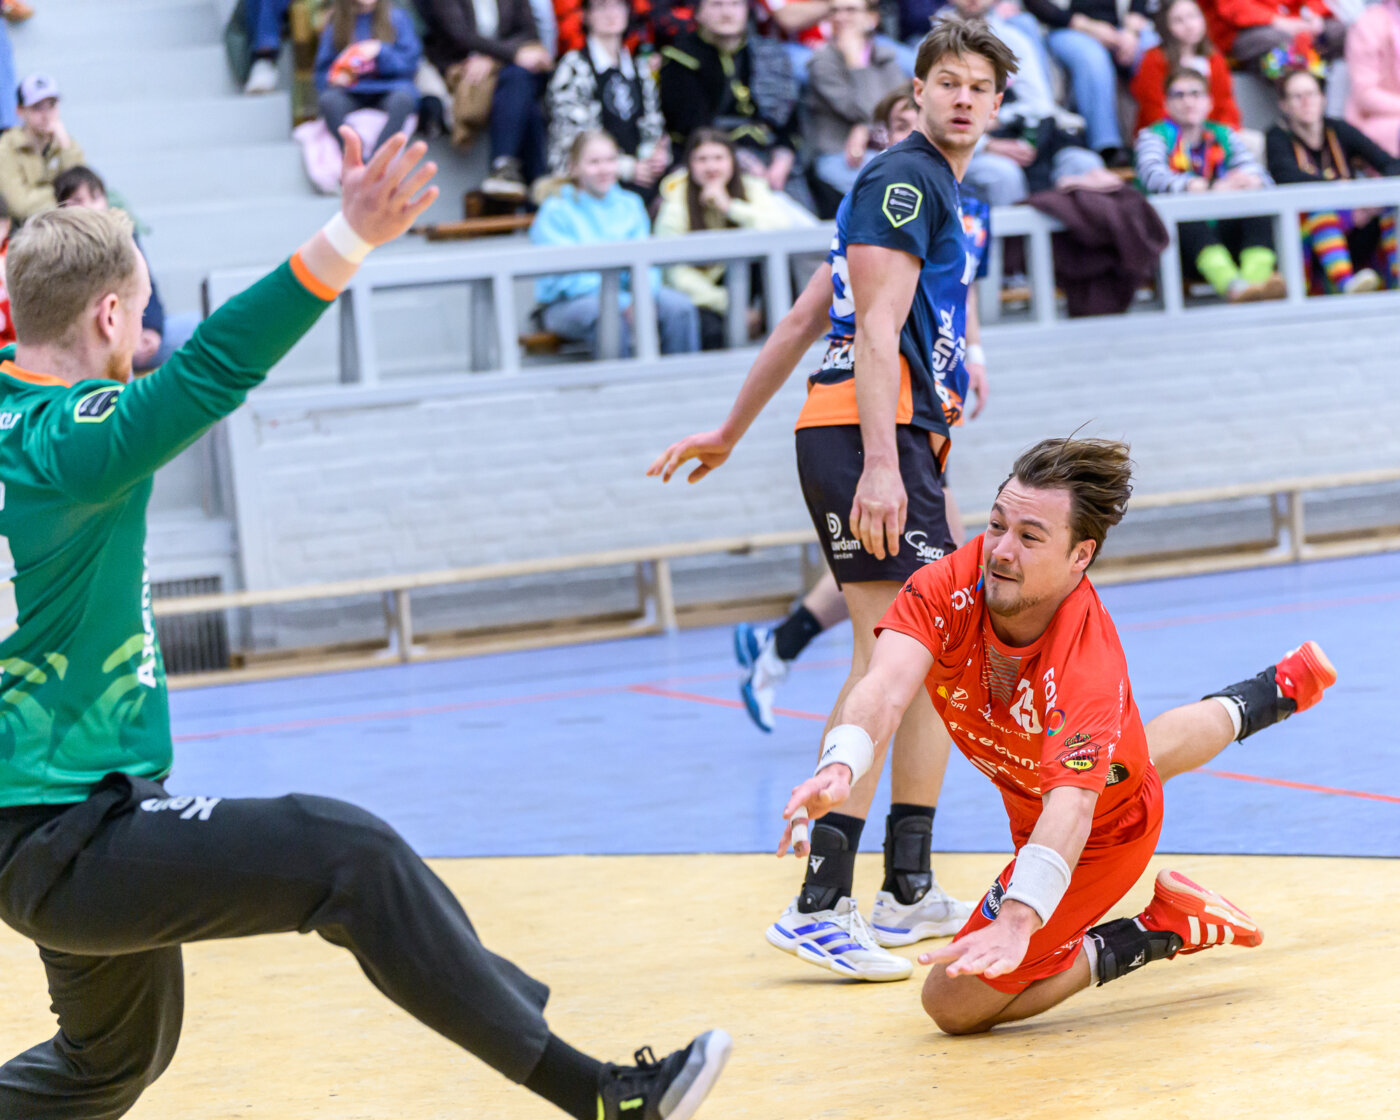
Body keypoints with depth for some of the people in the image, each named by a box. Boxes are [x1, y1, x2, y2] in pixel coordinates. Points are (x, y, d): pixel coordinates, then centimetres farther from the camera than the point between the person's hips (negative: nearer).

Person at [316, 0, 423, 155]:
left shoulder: (398, 18, 8)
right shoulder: (336, 23, 10)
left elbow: (409, 62, 1)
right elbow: (323, 70, 12)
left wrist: (380, 51, -14)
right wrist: (336, 78, -10)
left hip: (387, 87, -1)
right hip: (352, 92, 1)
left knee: (402, 99, -36)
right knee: (328, 100, -32)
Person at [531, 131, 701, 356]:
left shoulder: (630, 204, 14)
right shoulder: (556, 211, -4)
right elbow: (566, 277, -13)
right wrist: (624, 303, -23)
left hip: (624, 294, 5)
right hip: (566, 304, -5)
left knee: (679, 306, -21)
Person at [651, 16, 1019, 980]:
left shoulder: (941, 197, 25)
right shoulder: (903, 180, -6)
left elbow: (806, 317, 28)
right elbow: (876, 330, -17)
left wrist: (732, 431, 29)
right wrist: (879, 466, -26)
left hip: (906, 444, 11)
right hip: (866, 433, -11)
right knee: (889, 658, -19)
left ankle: (909, 892, 19)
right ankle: (820, 906, -25)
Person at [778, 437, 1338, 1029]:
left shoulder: (1091, 667, -45)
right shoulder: (950, 585, -31)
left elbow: (1071, 808, -57)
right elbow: (886, 687, -45)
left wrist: (1018, 919, -74)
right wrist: (839, 766, -67)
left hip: (1102, 831, -7)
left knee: (953, 1001, -7)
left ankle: (1166, 928, 2)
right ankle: (1278, 690, 68)